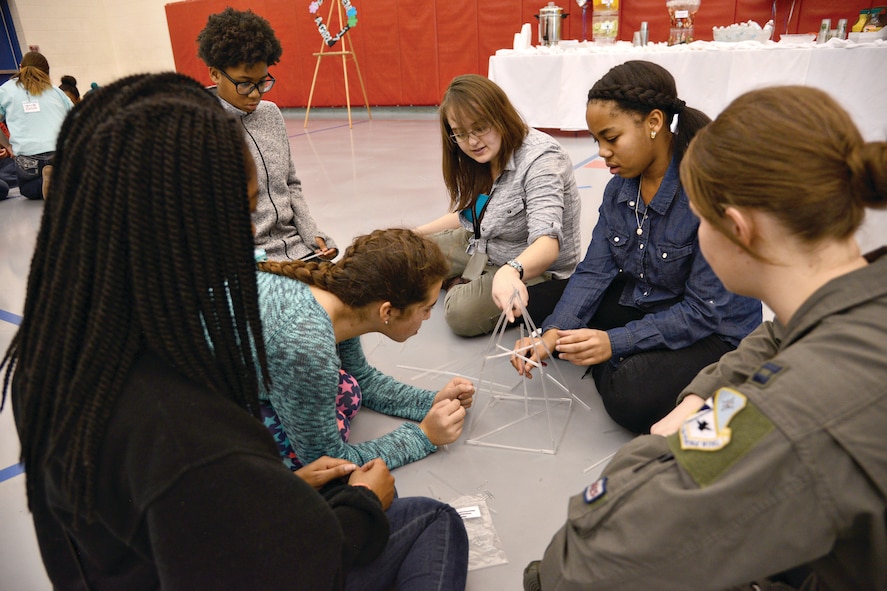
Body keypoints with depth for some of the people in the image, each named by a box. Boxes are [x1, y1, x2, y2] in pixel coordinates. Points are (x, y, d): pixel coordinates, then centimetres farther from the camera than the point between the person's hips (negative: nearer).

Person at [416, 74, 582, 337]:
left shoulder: (540, 158, -27)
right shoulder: (477, 161, -2)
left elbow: (548, 243, -40)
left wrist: (511, 271, -60)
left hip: (538, 269, -8)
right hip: (485, 250, 8)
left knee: (463, 312, -31)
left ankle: (457, 286, 1)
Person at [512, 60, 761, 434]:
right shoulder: (619, 188, -4)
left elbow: (706, 310, -25)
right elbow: (594, 272, -9)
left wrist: (615, 342, -33)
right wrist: (552, 334, -25)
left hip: (714, 332, -7)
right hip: (641, 305, 7)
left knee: (631, 398, -32)